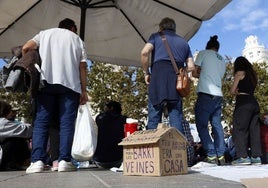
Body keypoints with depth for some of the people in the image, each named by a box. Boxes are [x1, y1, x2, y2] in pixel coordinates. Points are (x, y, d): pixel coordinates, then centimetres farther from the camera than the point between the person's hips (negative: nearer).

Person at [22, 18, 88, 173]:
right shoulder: (77, 39, 20)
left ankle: (37, 161, -9)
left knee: (41, 121, 0)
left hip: (46, 81, 1)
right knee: (67, 122, -2)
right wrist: (84, 90, 7)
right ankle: (64, 160, -9)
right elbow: (83, 66, 8)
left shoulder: (45, 33, 23)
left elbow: (26, 48, 7)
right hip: (70, 83, -1)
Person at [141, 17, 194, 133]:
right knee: (176, 120, 0)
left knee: (154, 119, -2)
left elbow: (145, 52, -3)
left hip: (158, 77, -2)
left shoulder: (156, 36, 17)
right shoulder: (183, 42, 26)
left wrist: (146, 72, 7)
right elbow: (191, 67, 15)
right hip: (176, 80, 3)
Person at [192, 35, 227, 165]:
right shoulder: (223, 61, 22)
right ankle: (221, 156, 6)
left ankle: (211, 155, -6)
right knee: (217, 125, 9)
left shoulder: (203, 53, 5)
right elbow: (217, 77, 20)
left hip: (206, 94, -6)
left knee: (202, 125, -2)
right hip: (219, 96, 6)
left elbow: (194, 73, 1)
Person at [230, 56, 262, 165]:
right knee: (254, 130, 7)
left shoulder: (240, 73, 1)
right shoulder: (253, 75, 21)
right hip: (254, 103, 8)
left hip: (243, 103, -7)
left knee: (239, 129, -5)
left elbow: (232, 91, -2)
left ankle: (244, 157, -8)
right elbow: (250, 89, 16)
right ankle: (256, 157, 9)